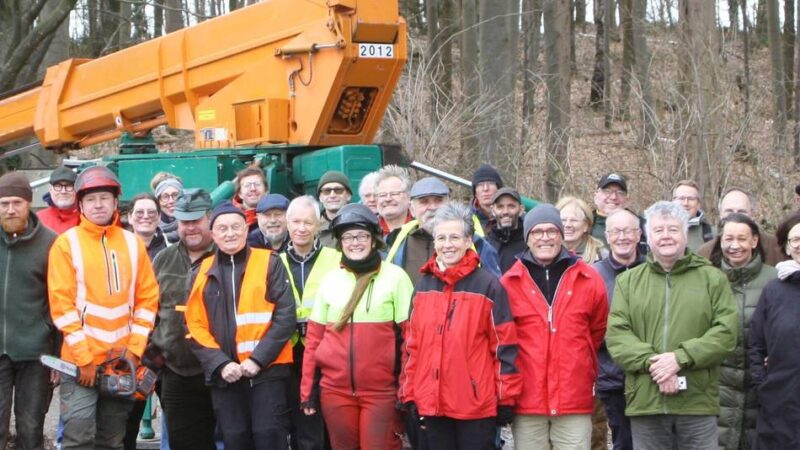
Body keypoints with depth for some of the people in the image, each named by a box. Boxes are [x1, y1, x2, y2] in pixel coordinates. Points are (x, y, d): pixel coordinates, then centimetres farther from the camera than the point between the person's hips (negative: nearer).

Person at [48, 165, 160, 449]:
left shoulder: (132, 244, 9)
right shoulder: (67, 243, -3)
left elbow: (147, 299, 8)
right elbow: (61, 304, -8)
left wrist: (135, 349, -2)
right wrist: (84, 358, -12)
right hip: (81, 360, -4)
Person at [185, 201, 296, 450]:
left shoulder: (269, 263, 1)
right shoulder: (204, 272, 10)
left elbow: (285, 316, -5)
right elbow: (195, 326, 6)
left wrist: (258, 359, -13)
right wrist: (220, 363, -7)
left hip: (267, 370, -3)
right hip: (224, 375, 3)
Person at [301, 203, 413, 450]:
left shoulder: (395, 276, -1)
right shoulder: (330, 280, 10)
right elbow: (314, 338, 11)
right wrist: (307, 389, 6)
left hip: (381, 390, -3)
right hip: (335, 390, 4)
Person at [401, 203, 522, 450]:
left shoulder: (488, 285, -4)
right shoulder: (424, 286, 11)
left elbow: (504, 345, -5)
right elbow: (413, 343, 14)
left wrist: (505, 398, -7)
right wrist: (410, 395, 11)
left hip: (477, 404, -5)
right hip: (432, 403, 5)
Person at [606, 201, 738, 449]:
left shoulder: (712, 278, 8)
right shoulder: (628, 281, 12)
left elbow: (726, 332, -3)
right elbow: (616, 334, 1)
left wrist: (681, 358, -14)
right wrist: (651, 363, -15)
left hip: (698, 403, -1)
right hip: (645, 402, 1)